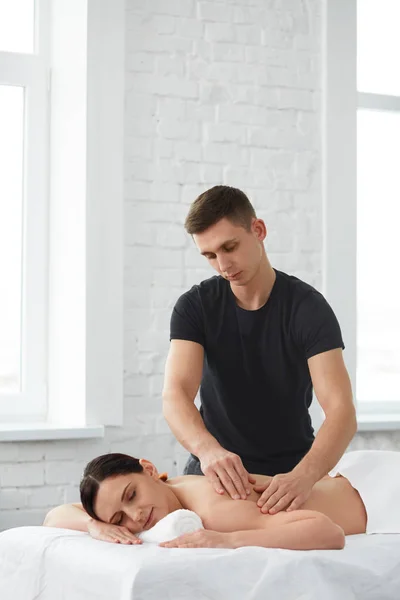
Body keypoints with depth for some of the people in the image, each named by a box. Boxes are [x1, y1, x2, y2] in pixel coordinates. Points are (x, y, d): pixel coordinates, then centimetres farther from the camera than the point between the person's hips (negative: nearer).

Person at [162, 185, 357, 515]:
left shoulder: (308, 308, -12)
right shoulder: (194, 307, -6)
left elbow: (342, 411, -23)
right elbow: (175, 395, -20)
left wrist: (304, 475, -43)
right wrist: (208, 450, -42)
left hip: (290, 473, -1)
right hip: (216, 473, 1)